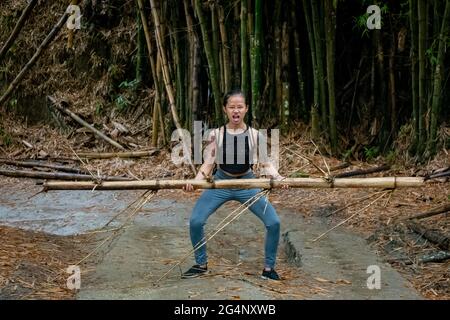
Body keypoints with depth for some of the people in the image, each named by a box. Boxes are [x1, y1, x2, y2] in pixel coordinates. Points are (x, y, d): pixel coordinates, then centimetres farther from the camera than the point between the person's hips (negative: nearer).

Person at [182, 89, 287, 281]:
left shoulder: (254, 135, -7)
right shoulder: (216, 135, -7)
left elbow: (266, 163, -4)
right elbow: (207, 164, -3)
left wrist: (277, 178, -23)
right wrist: (194, 181, -21)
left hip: (247, 184, 0)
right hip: (220, 183, 0)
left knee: (273, 222, -13)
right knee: (195, 221, -13)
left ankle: (268, 268, 8)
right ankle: (201, 264, 11)